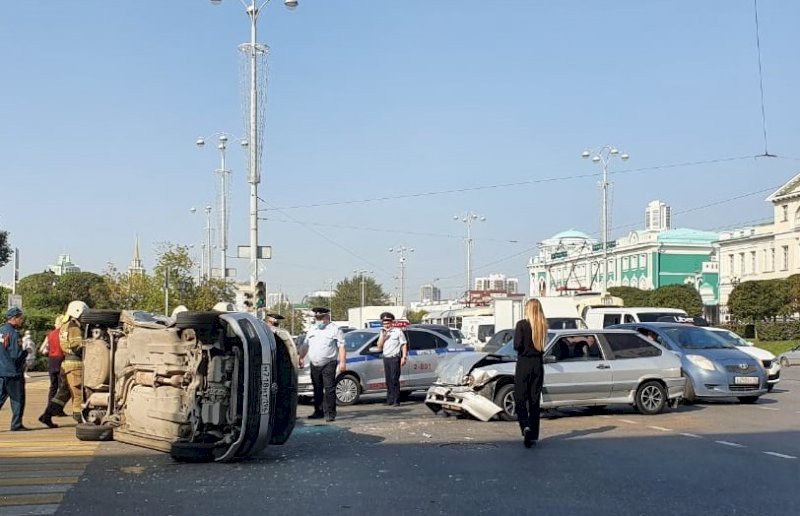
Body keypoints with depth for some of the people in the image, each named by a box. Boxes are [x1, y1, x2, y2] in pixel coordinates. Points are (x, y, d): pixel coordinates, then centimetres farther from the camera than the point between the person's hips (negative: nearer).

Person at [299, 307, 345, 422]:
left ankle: (330, 414, -11)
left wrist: (342, 362, -13)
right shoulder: (312, 331, 19)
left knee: (329, 389, -11)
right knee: (317, 390, 12)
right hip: (314, 365, 6)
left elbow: (341, 347, -5)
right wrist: (301, 358, 14)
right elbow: (306, 346, 25)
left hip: (328, 364, -6)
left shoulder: (334, 329, 0)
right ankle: (318, 412, 21)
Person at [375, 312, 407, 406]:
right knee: (388, 380, 7)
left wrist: (403, 357, -10)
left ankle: (396, 401, -13)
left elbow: (404, 345, -1)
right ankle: (389, 400, 12)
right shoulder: (382, 333, 18)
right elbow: (379, 347, 12)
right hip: (386, 358, 6)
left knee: (395, 380, -11)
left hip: (395, 358, -6)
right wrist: (383, 336, -2)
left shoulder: (398, 331, 0)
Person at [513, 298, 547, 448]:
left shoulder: (521, 325, -11)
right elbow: (543, 346, 8)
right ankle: (534, 435, 11)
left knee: (520, 399, 3)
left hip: (523, 364, -4)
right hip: (538, 364, 4)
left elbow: (517, 345, -16)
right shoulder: (543, 326, 1)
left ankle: (525, 427, -20)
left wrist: (523, 349, 4)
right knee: (535, 400, 10)